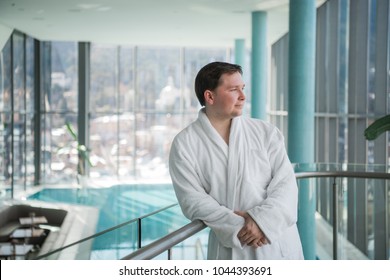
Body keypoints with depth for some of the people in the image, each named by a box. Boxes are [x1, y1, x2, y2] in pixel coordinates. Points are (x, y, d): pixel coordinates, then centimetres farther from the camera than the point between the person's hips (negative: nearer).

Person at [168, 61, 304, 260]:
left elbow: (285, 183, -1)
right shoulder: (184, 144, -1)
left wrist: (262, 219, -18)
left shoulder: (266, 132, 5)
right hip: (229, 248, -2)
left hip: (277, 244, 2)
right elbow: (192, 200, -7)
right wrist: (237, 226, -17)